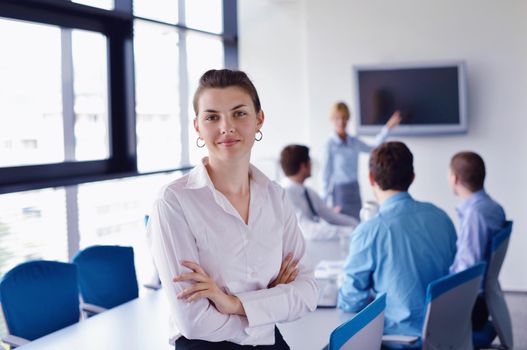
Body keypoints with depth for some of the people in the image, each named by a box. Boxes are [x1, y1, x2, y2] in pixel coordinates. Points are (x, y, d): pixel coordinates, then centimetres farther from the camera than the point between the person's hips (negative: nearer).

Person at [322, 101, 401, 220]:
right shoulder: (330, 144, -11)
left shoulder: (354, 142, 4)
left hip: (354, 188, 6)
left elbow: (372, 148, 17)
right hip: (339, 189, -6)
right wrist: (326, 198, -7)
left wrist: (388, 127, 12)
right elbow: (326, 172, -8)